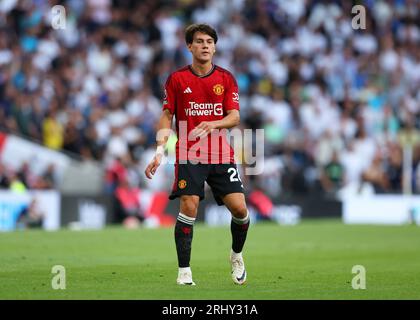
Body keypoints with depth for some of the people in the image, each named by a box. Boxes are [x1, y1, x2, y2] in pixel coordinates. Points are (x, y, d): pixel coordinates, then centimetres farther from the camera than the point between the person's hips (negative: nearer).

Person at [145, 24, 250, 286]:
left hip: (222, 155, 1)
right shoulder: (177, 79, 3)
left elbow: (234, 117, -1)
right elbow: (167, 116, 6)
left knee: (239, 208, -8)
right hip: (189, 155, -1)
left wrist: (212, 124, -21)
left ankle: (237, 255, 21)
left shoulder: (226, 78, 6)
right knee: (188, 207, -15)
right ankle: (184, 271, -7)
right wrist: (159, 151, -6)